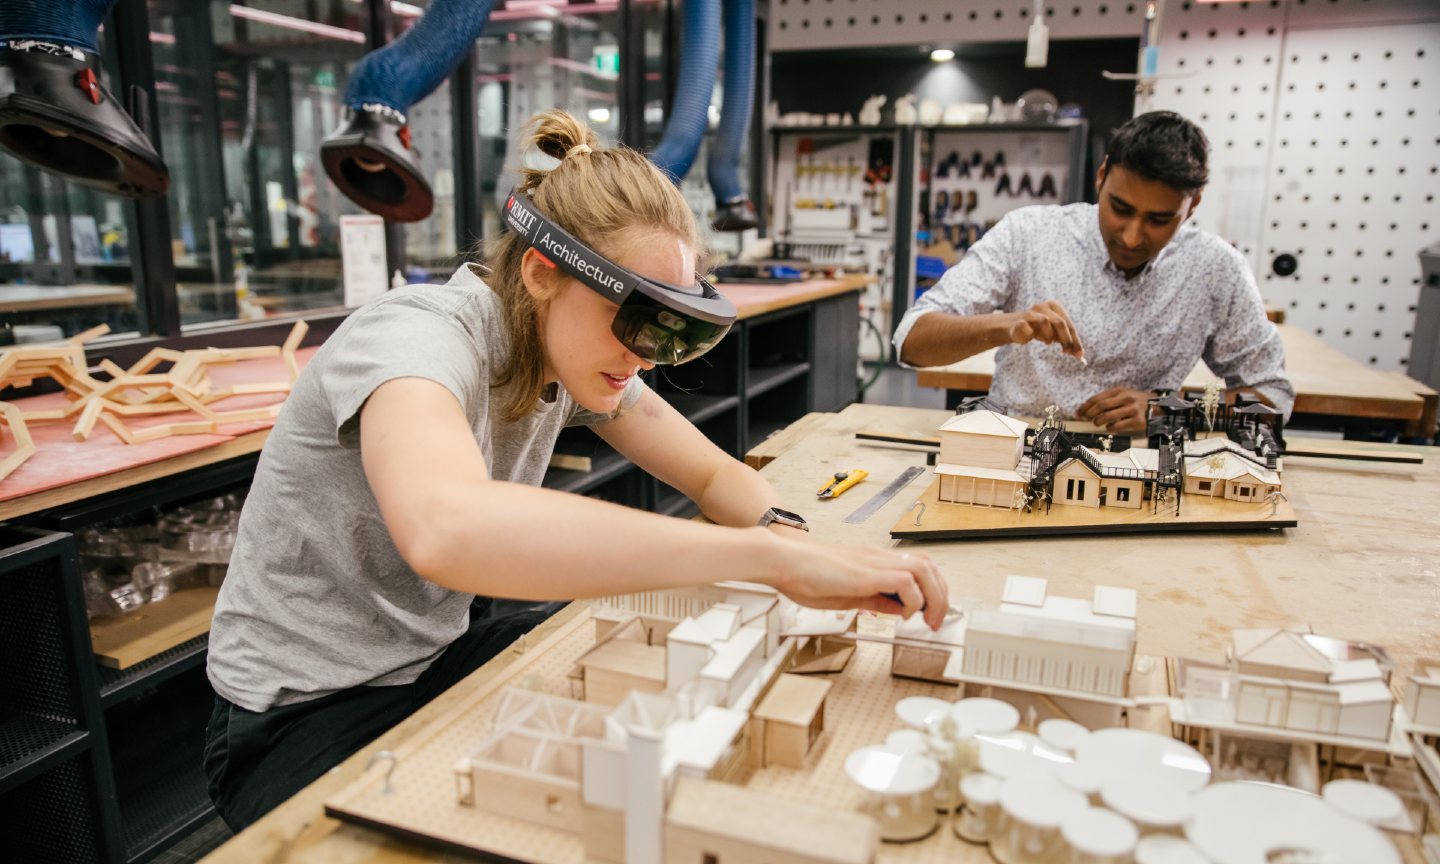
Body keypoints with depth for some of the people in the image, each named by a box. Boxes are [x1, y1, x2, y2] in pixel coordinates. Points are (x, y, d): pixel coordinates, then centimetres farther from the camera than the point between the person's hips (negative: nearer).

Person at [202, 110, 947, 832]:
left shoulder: (574, 354, -6)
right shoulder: (420, 337, -28)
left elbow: (714, 475, 0)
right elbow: (445, 531, -50)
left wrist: (783, 535, -24)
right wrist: (771, 556, -50)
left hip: (440, 657, 7)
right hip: (305, 717, -6)